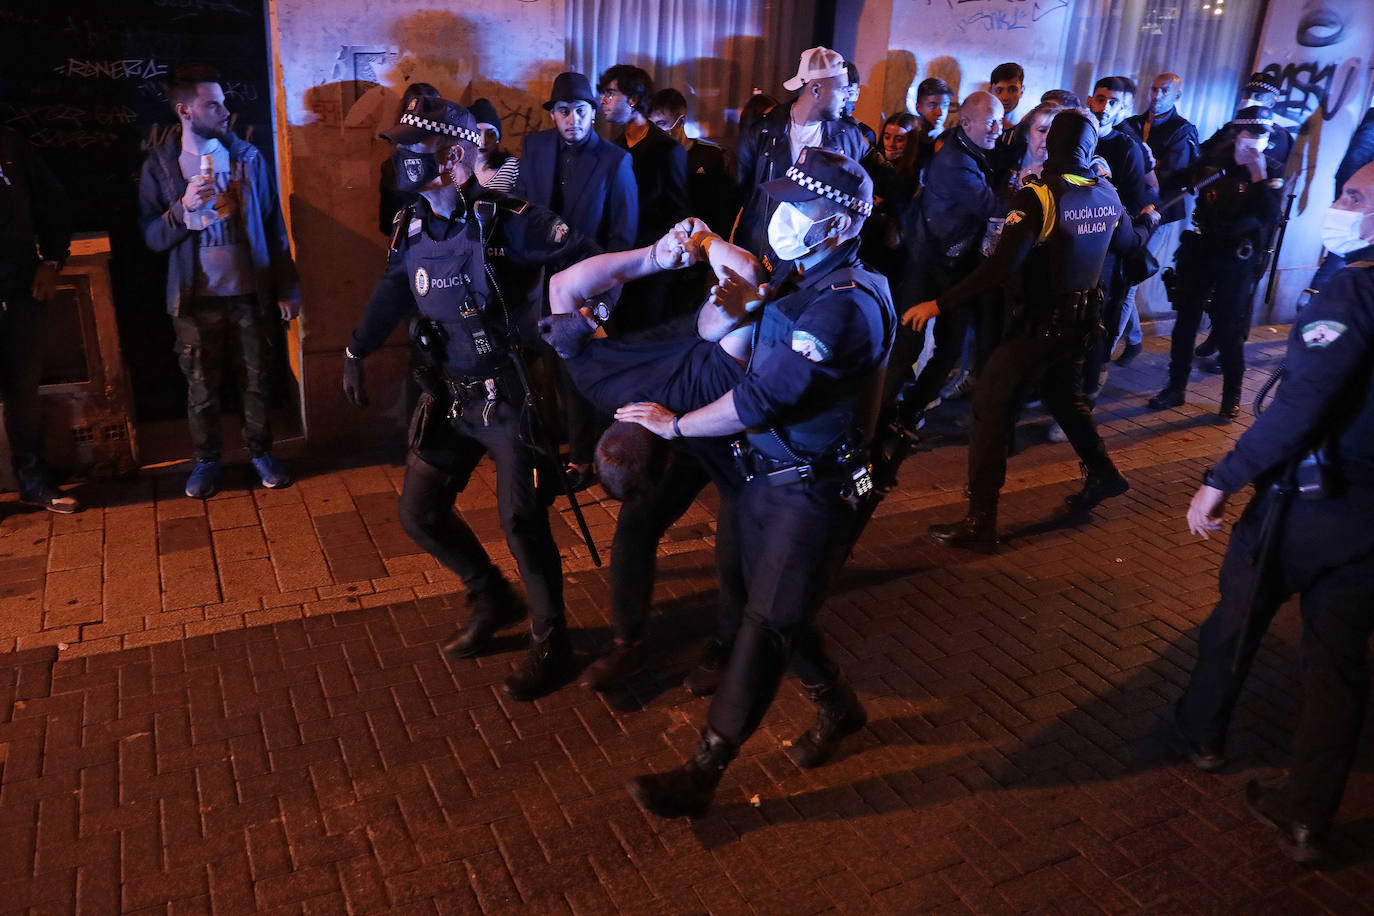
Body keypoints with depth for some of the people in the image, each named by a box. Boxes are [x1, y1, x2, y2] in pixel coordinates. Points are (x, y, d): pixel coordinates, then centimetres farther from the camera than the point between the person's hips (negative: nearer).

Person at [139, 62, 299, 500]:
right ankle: (207, 461, 25)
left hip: (249, 293, 1)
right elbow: (151, 237, -3)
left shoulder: (248, 156, 1)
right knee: (201, 388, 9)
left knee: (256, 381, 10)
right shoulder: (159, 165, -2)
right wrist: (184, 207, -20)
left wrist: (287, 287, 2)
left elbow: (273, 226, 3)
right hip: (196, 299, 0)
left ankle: (261, 453, 27)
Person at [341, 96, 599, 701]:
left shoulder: (505, 221, -17)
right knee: (420, 514, 10)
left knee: (521, 523, -6)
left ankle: (551, 646, 15)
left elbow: (587, 260, -14)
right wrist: (356, 352, 19)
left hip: (511, 396, -7)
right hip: (449, 396, 7)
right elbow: (393, 289, 17)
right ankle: (494, 601, 33)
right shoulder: (412, 227, 4)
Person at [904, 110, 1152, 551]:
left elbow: (1001, 266, -30)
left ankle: (980, 522, -8)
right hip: (1082, 316, 8)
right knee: (1064, 394, 30)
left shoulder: (1038, 195, -19)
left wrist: (939, 304, -29)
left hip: (1041, 321, -7)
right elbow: (1130, 242, 22)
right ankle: (1103, 474, 44)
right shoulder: (1107, 194, 2)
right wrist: (1149, 220, 45)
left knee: (991, 407, -6)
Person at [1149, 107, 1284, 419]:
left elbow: (1268, 217, -18)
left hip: (1237, 260, -3)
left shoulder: (1273, 173, -4)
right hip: (1199, 252, 3)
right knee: (1186, 320, 7)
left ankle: (1231, 396, 13)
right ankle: (1175, 387, 18)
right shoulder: (1214, 160, 3)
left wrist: (1258, 176, -22)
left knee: (1228, 330, -2)